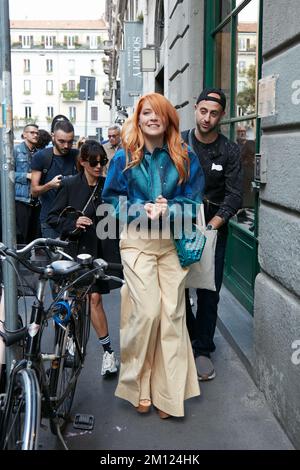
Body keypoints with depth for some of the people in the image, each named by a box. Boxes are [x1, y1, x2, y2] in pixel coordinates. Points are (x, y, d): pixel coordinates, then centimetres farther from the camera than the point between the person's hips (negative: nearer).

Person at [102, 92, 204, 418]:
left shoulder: (185, 159, 6)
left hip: (172, 241, 2)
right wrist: (142, 209, -12)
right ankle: (137, 382, 12)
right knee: (147, 310, -11)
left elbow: (193, 201, 4)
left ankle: (168, 391, 12)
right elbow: (111, 198, 5)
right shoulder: (124, 157, 4)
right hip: (136, 240, -2)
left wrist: (167, 210, -15)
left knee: (173, 312, -1)